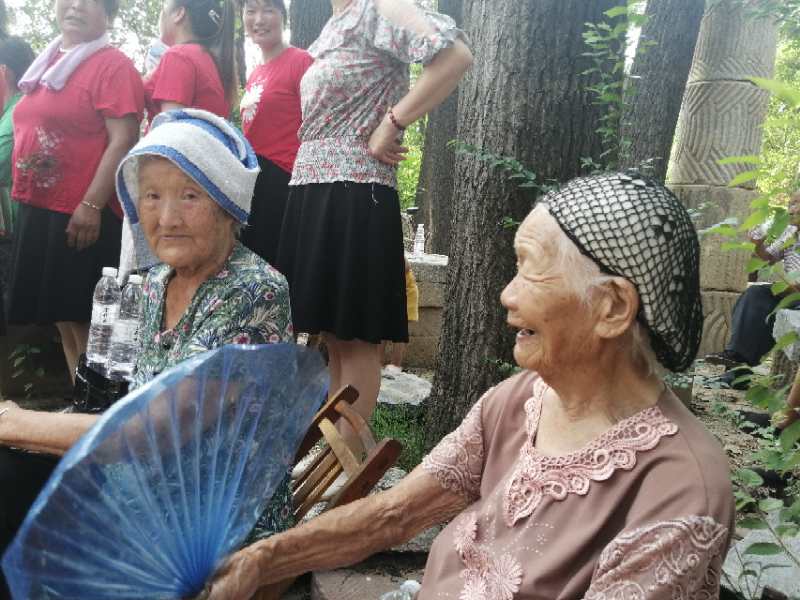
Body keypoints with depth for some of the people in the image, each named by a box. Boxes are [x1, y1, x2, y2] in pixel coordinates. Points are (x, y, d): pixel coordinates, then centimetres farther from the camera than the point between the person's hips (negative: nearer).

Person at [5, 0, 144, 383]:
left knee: (85, 319, -1)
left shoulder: (113, 65, -10)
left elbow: (123, 140, -18)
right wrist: (22, 196, 20)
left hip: (82, 216, -8)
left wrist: (91, 206, -23)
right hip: (38, 211, 8)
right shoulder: (46, 63, 16)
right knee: (63, 316, 14)